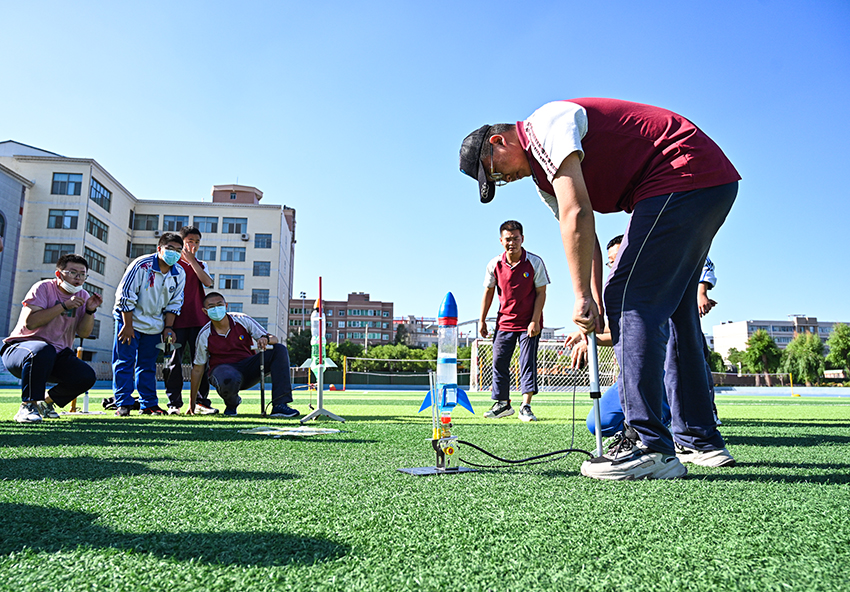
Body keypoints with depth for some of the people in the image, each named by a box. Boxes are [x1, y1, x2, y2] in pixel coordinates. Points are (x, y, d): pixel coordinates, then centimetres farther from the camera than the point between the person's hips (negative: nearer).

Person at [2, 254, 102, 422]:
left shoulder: (83, 296, 6)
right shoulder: (43, 288, -10)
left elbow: (83, 333, -2)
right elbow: (30, 322, -24)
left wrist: (90, 311, -18)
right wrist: (64, 305, -26)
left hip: (58, 355, 5)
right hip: (20, 347, -5)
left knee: (87, 377, -19)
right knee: (43, 350, -40)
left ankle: (47, 402, 9)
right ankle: (28, 405, -23)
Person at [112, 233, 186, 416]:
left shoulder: (179, 274, -3)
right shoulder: (141, 265, -18)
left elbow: (174, 303, 6)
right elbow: (125, 295, -15)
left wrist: (168, 327, -1)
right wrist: (127, 325, -15)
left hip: (154, 325, 4)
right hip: (129, 320, -4)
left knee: (148, 365, 10)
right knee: (124, 362, -4)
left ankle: (149, 404, 15)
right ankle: (123, 404, 2)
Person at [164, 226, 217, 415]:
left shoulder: (201, 265, 17)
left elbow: (208, 282, -4)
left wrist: (191, 259, -5)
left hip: (199, 321, 3)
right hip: (177, 320, -3)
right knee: (174, 362, -2)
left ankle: (202, 401, 8)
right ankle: (174, 402, 4)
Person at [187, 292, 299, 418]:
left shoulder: (243, 320, -4)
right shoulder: (204, 335, -5)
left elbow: (274, 339, -5)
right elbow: (197, 369, 1)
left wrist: (266, 339, -31)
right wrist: (192, 403, 2)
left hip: (248, 367, 3)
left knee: (280, 350, -19)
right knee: (229, 380, -41)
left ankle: (280, 405, -29)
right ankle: (232, 403, 0)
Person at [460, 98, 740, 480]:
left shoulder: (544, 124, -11)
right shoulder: (544, 177, 18)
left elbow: (576, 216, -21)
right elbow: (585, 238, 12)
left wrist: (582, 299, -18)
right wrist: (594, 306, 1)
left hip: (684, 172, -11)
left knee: (630, 299, -16)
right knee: (672, 310, 12)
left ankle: (650, 447, -17)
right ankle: (701, 440, 20)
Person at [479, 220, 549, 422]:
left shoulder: (535, 262, -10)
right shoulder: (494, 264, -3)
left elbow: (541, 293, -7)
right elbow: (488, 292, 7)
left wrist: (535, 321, -14)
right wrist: (482, 320, 6)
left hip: (529, 323, -3)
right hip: (504, 322, 3)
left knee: (528, 363, -5)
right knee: (499, 362, 4)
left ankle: (525, 407, 0)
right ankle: (502, 404, 16)